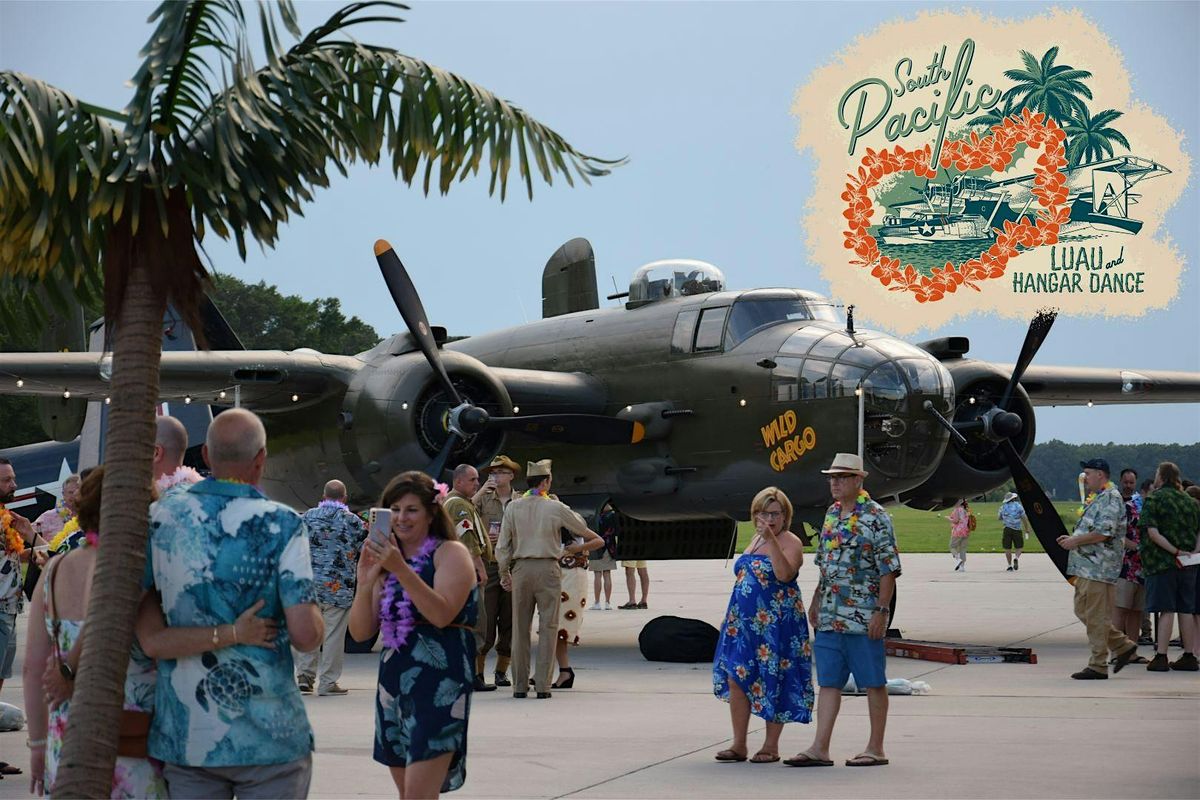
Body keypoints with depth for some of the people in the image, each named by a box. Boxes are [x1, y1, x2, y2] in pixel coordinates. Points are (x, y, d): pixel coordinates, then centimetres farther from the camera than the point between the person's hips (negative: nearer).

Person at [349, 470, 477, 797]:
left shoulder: (450, 553, -3)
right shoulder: (386, 562, 16)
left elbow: (442, 615, -19)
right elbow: (361, 632, 10)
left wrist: (402, 570, -27)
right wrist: (365, 582, -7)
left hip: (439, 687, -7)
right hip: (394, 682, 7)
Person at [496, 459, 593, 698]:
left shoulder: (513, 507, 2)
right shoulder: (555, 508, -5)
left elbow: (503, 546, 3)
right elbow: (581, 528, 12)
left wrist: (504, 573, 14)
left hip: (521, 568, 2)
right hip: (548, 569, -2)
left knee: (520, 627, 8)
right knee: (548, 628, 2)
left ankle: (520, 685, 9)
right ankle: (542, 685, -3)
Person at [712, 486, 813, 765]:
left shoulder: (791, 542, -6)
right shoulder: (755, 540, 18)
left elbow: (785, 574, -24)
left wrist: (771, 540, -28)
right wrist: (734, 617, 20)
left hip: (776, 623, -7)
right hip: (745, 621, 7)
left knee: (773, 681, -2)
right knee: (735, 678, 1)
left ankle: (771, 746, 8)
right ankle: (738, 745, 7)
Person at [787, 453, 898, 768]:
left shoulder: (875, 517, -9)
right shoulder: (831, 515, 14)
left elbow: (889, 568, -11)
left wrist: (881, 611, -16)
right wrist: (816, 601, 17)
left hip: (864, 617, -7)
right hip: (830, 615, 7)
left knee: (873, 682, 2)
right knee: (828, 681, 4)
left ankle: (876, 749, 8)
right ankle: (820, 749, 3)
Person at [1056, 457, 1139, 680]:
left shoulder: (1111, 499, -13)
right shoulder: (1098, 498, 20)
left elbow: (1104, 533, -22)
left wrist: (1075, 541, -13)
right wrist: (1073, 539, 13)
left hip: (1099, 567, -11)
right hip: (1087, 567, 11)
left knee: (1096, 618, -6)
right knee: (1083, 610, 13)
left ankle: (1098, 666, -1)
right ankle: (1123, 646, 19)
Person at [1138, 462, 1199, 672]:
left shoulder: (1153, 500, -5)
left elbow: (1152, 533, -16)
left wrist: (1175, 551, -16)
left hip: (1162, 561, -5)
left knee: (1166, 609, -5)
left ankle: (1161, 657, -8)